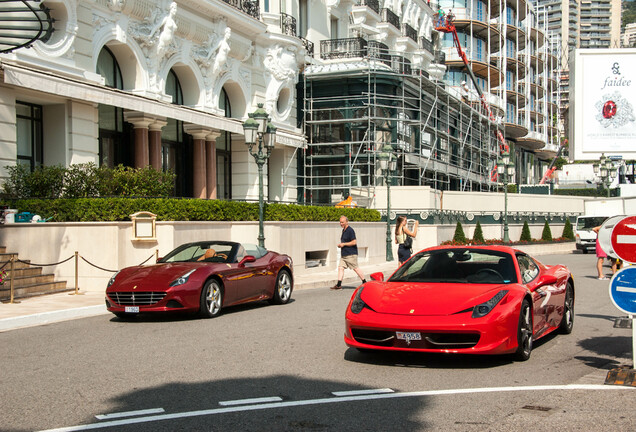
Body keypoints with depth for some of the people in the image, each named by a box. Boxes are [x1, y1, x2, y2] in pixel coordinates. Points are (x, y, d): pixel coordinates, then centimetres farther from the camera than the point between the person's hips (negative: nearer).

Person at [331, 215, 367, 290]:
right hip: (344, 254, 9)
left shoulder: (350, 230, -13)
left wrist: (343, 244, -16)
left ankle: (364, 282, 11)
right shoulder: (343, 230, 16)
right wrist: (340, 245, 9)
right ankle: (338, 285, -2)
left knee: (355, 268, -2)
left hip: (351, 254, -9)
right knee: (340, 267, 0)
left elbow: (354, 242, -19)